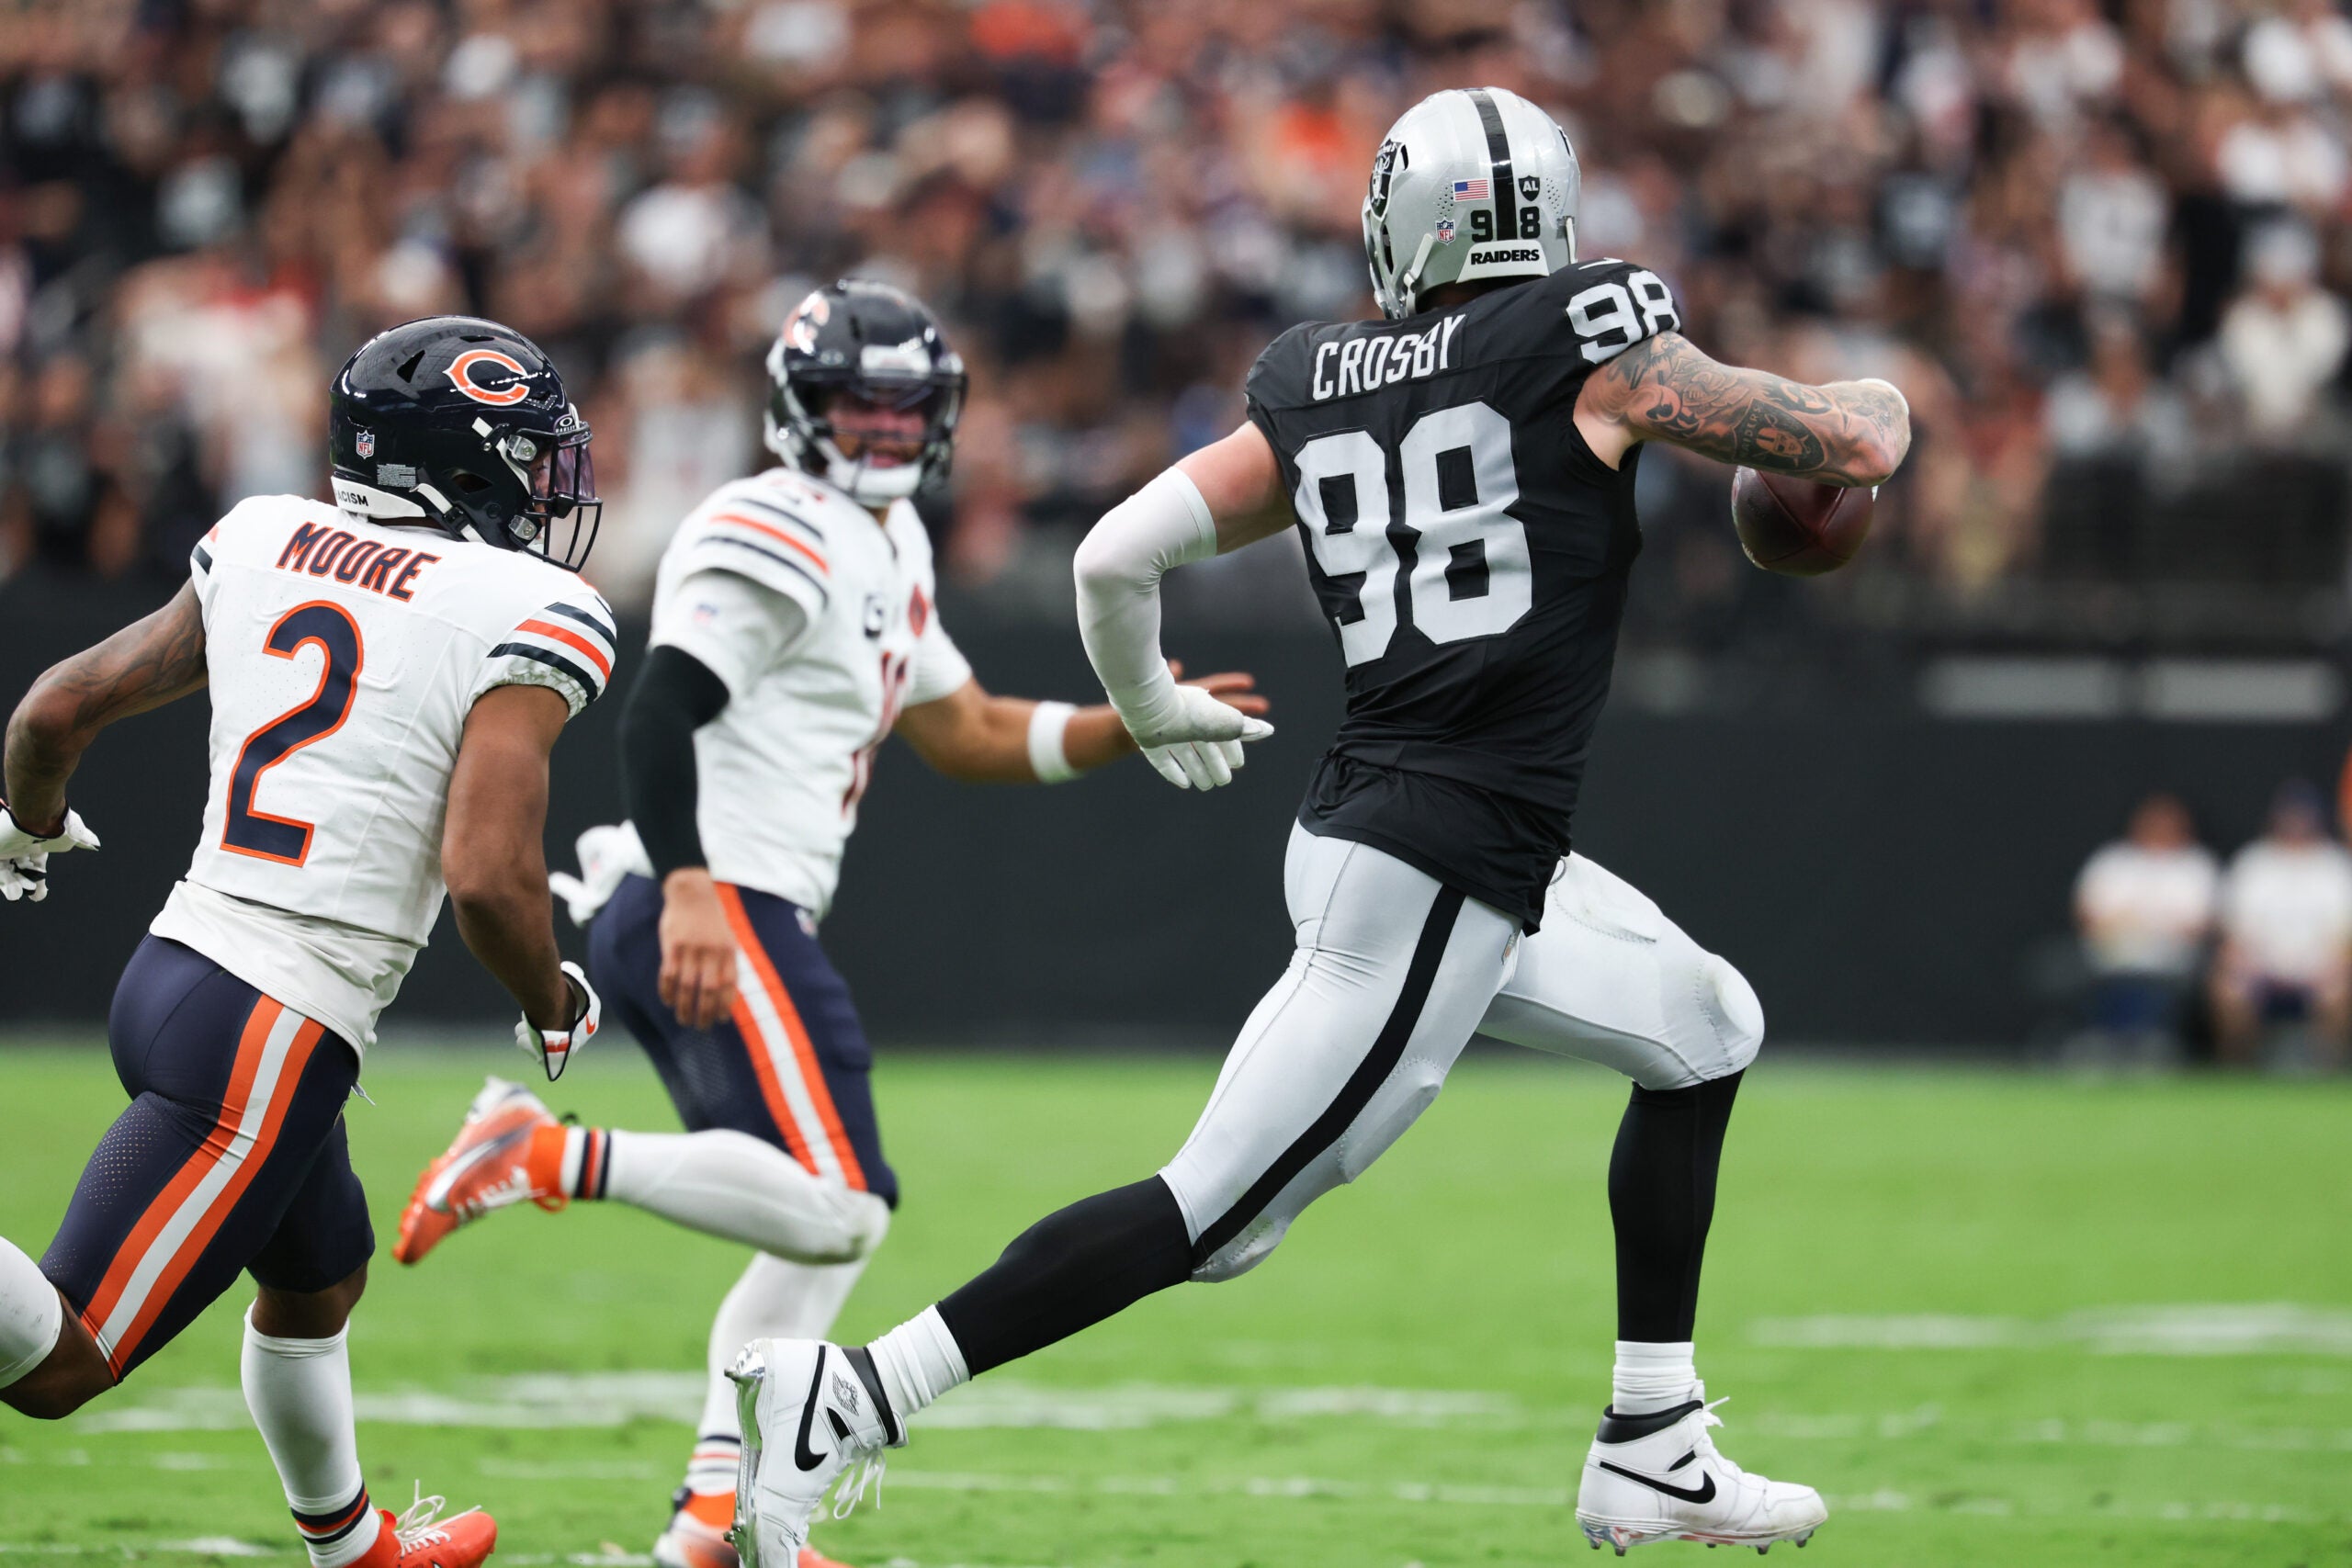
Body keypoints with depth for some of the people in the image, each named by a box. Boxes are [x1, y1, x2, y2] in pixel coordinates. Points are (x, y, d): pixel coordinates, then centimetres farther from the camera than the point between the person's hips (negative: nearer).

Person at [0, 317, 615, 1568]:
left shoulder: (264, 547, 9)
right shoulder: (529, 620, -10)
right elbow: (487, 878, -18)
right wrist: (554, 1008, 2)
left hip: (174, 972, 8)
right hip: (269, 1037, -8)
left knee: (318, 1278, 32)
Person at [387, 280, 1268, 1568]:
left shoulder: (888, 548, 23)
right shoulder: (777, 541, -10)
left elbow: (967, 734, 30)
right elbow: (657, 716, -20)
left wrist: (1133, 725, 19)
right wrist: (689, 892, -31)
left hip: (741, 918, 11)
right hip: (715, 915, -11)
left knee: (832, 1224, 12)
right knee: (831, 1209, -21)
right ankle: (554, 1158, -17)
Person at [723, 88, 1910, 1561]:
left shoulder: (1318, 387, 10)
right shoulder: (1590, 346, -6)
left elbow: (1115, 558, 8)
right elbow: (1853, 448, -3)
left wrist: (1150, 706, 28)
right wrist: (1881, 399, 22)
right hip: (1435, 883, -8)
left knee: (1707, 1035, 24)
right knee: (1213, 1214, -7)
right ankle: (853, 1395, -10)